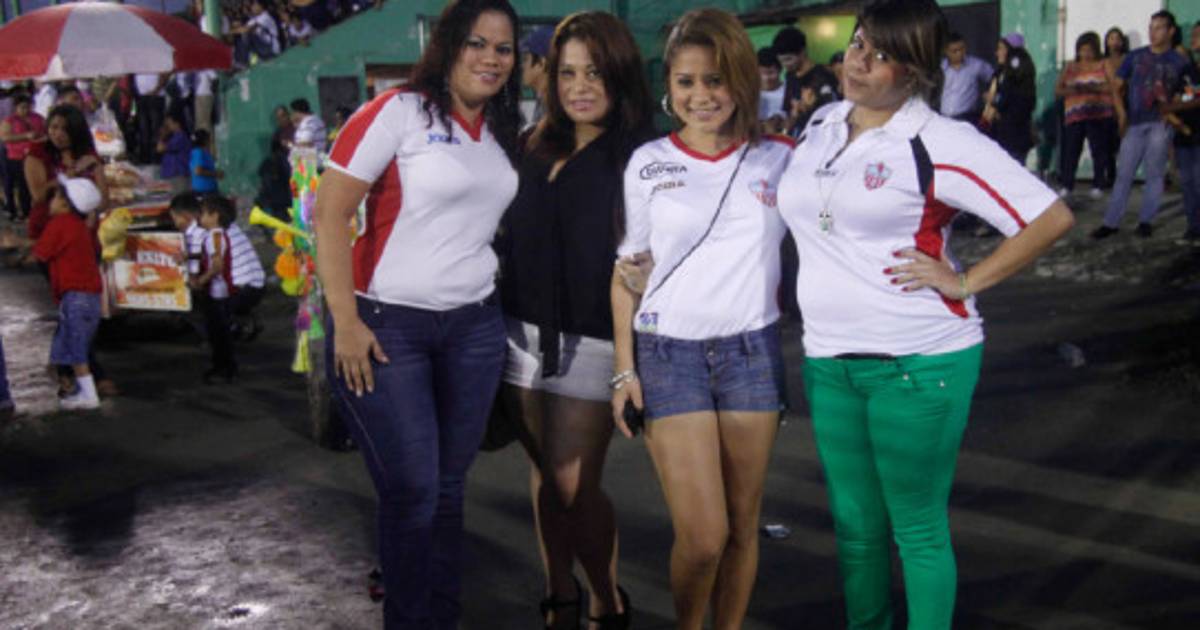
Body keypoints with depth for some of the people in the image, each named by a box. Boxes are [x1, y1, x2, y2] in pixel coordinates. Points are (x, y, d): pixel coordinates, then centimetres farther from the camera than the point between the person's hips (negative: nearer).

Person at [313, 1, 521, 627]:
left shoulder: (502, 134, 12)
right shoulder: (399, 111, -8)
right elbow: (330, 211, -12)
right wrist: (345, 322, -16)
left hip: (474, 327, 6)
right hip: (387, 327, -5)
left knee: (449, 486, 11)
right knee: (413, 491, -4)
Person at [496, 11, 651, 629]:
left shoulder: (639, 156, -7)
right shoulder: (536, 148, 12)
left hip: (590, 339, -6)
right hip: (524, 330, 6)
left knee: (574, 483, -5)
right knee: (545, 474, 13)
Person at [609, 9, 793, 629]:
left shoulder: (780, 158, 4)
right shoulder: (648, 163, 3)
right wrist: (624, 368, 2)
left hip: (752, 351, 1)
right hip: (668, 352, -1)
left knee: (742, 525, 7)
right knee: (702, 536, -6)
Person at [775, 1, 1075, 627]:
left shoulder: (941, 143, -10)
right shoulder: (820, 125, 10)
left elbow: (1052, 216, -12)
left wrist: (965, 282, -13)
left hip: (920, 363, -6)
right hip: (829, 362, 6)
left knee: (918, 528, 5)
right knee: (855, 526, 15)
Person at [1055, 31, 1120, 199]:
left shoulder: (1104, 66, 9)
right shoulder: (1070, 68, 17)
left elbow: (1113, 88, -2)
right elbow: (1058, 89, 10)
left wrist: (1093, 88, -15)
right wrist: (1072, 90, -9)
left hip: (1099, 115, -2)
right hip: (1074, 115, 2)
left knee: (1099, 150, -4)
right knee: (1071, 150, -6)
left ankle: (1098, 186, 2)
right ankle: (1066, 185, -2)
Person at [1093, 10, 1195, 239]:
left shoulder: (1180, 62, 3)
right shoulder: (1135, 57, 8)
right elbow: (1117, 86, 11)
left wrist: (1171, 105, -12)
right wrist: (1121, 113, 1)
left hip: (1160, 124, -1)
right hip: (1134, 124, 1)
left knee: (1155, 173, 2)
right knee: (1124, 174, 2)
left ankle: (1146, 220, 12)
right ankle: (1111, 222, 5)